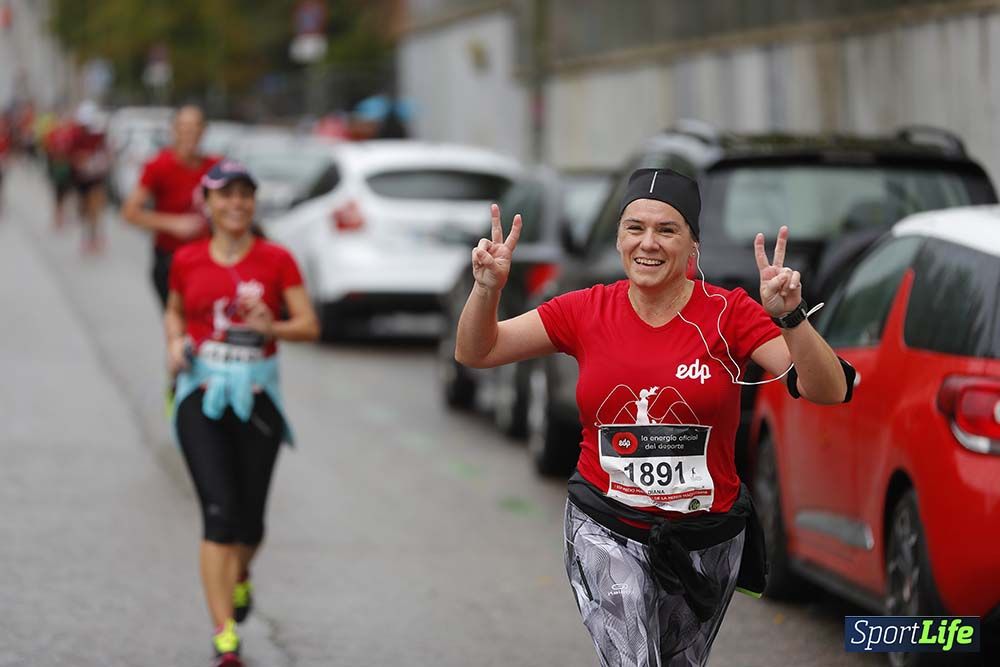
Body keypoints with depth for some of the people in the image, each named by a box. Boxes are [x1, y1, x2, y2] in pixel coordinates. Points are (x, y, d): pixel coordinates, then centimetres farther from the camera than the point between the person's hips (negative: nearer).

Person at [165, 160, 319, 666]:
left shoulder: (276, 260, -1)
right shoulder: (187, 260, 4)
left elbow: (309, 326, -2)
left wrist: (272, 327, -22)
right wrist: (175, 341, 0)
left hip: (257, 396, 0)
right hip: (201, 394, 0)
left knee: (249, 518, 6)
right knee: (219, 512, -13)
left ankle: (239, 575, 44)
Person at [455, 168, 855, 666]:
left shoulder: (728, 313, -10)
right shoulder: (587, 311, -4)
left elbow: (829, 392, -17)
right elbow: (475, 353, 3)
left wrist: (790, 318, -33)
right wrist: (487, 289, -16)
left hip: (707, 536, 1)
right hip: (606, 531, -1)